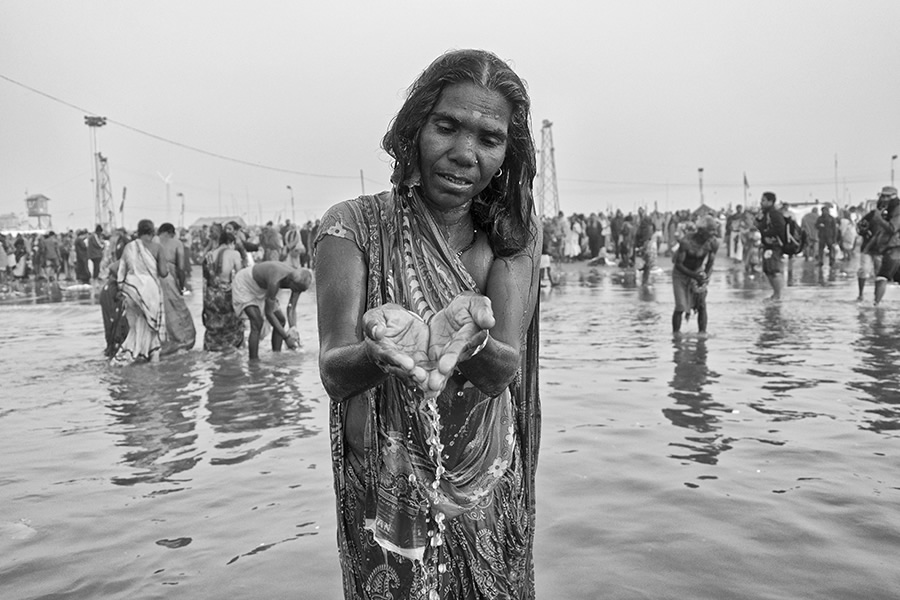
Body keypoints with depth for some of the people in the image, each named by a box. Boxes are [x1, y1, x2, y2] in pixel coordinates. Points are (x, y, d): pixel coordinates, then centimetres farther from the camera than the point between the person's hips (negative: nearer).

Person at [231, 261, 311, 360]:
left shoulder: (297, 280, -21)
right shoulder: (275, 282, -42)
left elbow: (292, 308, -13)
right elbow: (268, 313, -33)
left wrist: (293, 328, -30)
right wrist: (286, 337, -32)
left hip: (261, 289, 8)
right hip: (244, 284, -8)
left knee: (281, 320, 4)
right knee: (257, 323, -23)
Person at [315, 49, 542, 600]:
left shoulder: (515, 230, -5)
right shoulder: (355, 225, -12)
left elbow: (506, 367, -19)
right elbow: (333, 373, -19)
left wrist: (466, 343, -42)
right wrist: (379, 353, -42)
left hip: (488, 492, 2)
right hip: (387, 493, -2)